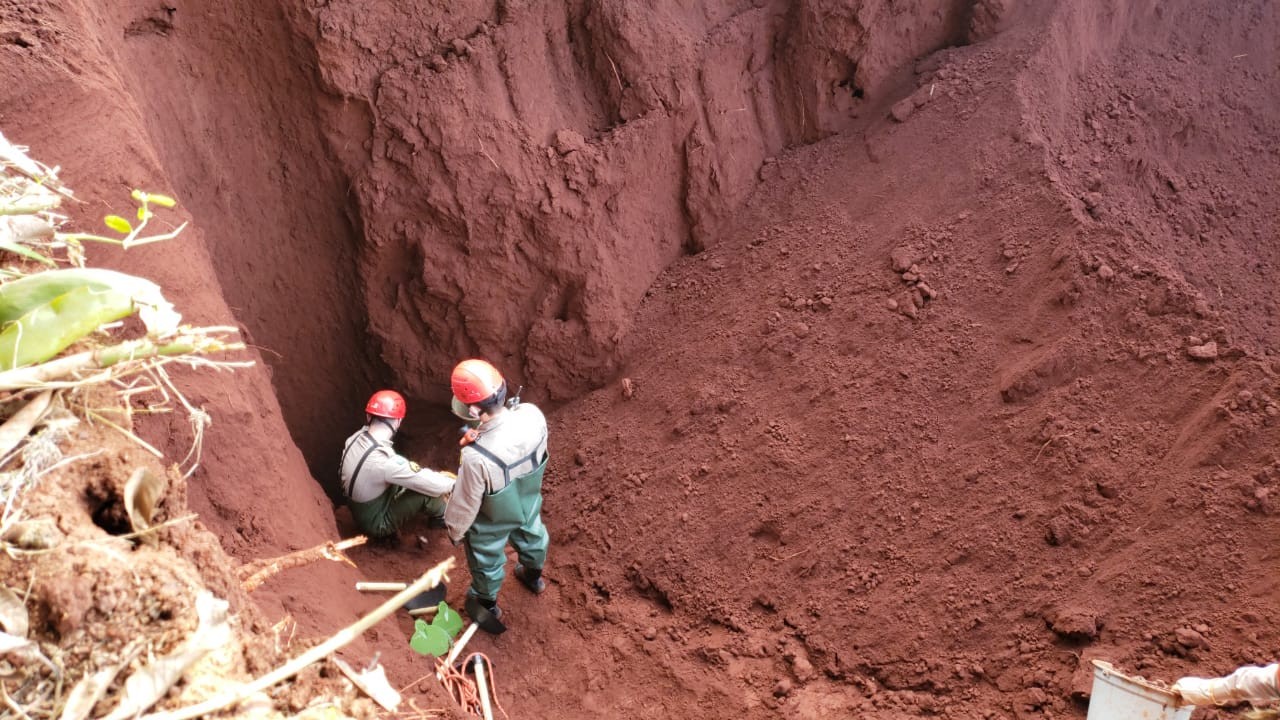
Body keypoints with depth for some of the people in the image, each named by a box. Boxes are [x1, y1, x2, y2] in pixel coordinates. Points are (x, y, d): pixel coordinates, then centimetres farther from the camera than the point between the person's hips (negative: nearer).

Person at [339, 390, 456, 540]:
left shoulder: (356, 438, -11)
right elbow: (432, 486, -27)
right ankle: (441, 516, 19)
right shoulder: (385, 460, -36)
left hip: (361, 512, 8)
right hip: (377, 523, -8)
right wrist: (452, 483, -7)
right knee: (427, 491, -12)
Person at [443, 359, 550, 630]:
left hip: (492, 521, -5)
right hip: (528, 502, 5)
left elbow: (466, 503, -27)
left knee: (487, 562, 27)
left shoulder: (477, 457, -46)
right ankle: (534, 576, 67)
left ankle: (487, 605, 56)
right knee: (531, 536, 36)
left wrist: (454, 529, -5)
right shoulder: (533, 414, -32)